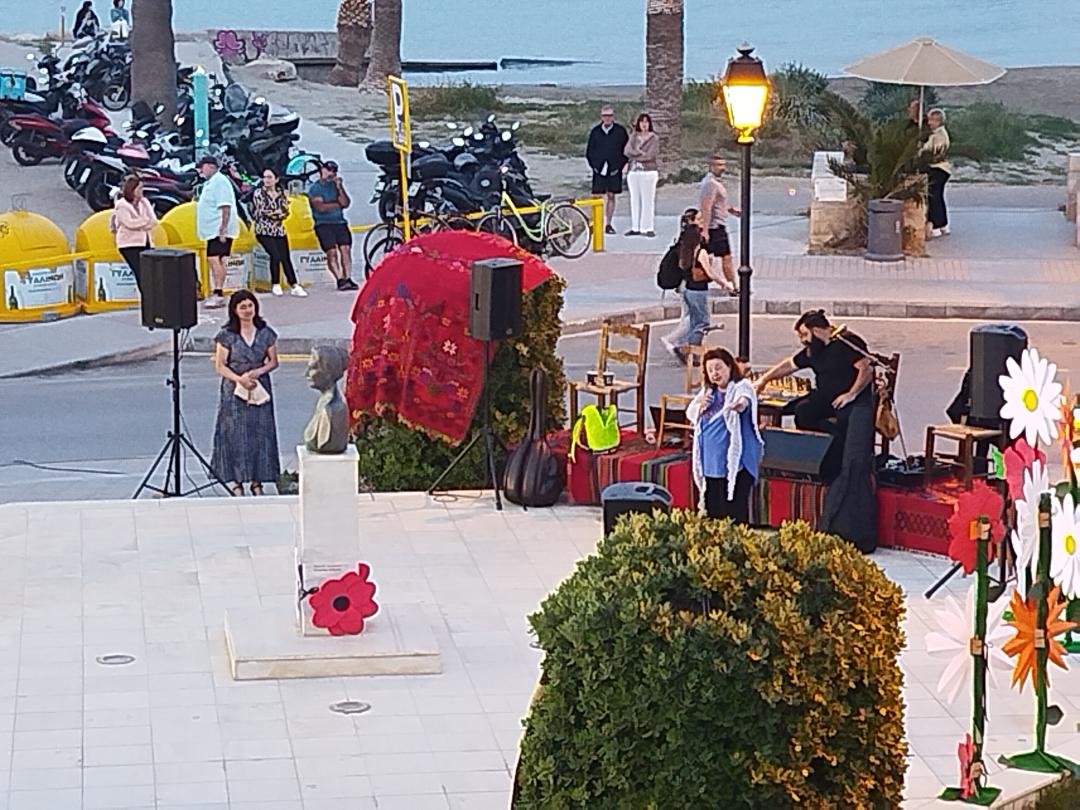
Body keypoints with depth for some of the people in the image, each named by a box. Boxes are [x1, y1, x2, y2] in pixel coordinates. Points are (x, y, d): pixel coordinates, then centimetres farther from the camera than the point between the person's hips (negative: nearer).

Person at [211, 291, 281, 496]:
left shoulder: (266, 333, 2)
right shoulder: (227, 336, -4)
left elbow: (273, 362, 7)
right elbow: (220, 365, -4)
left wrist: (258, 372, -12)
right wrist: (239, 379, -17)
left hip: (260, 389, 2)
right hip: (234, 391, -2)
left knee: (260, 432, 2)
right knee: (235, 433, -2)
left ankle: (257, 479, 11)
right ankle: (236, 480, 5)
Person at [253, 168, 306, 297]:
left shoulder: (281, 193, 10)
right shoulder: (258, 193, 0)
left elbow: (285, 212, 3)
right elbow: (260, 212, -7)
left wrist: (270, 213, -10)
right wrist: (277, 213, -4)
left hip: (279, 230, 4)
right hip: (264, 231, -4)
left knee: (286, 258, -3)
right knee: (275, 255, -20)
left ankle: (294, 286, 2)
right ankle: (276, 285, -4)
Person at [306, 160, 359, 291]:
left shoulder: (335, 185, 16)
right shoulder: (314, 188, 4)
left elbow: (346, 203, 4)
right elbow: (321, 207, -9)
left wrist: (339, 188, -7)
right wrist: (338, 203, 0)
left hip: (339, 222, 3)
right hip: (323, 223, -3)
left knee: (345, 249, -13)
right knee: (332, 252, -16)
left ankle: (347, 278, -14)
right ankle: (340, 280, -19)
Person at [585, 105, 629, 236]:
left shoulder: (620, 131, 2)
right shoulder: (595, 131, 5)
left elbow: (626, 151, 5)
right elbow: (589, 151, 12)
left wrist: (620, 166, -4)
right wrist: (593, 165, 0)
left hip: (614, 170, 0)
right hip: (599, 170, 0)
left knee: (611, 196, 4)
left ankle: (608, 224, 10)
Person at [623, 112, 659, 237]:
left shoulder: (654, 138, 0)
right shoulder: (633, 136, 12)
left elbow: (650, 155, -10)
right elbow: (627, 151, 0)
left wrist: (634, 156, -4)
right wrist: (640, 153, -11)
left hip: (648, 171, -4)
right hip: (633, 171, 4)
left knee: (648, 200, -6)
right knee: (635, 200, 4)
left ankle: (648, 228, -5)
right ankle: (635, 228, 8)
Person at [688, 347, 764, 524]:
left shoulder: (741, 387, -8)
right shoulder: (708, 391, 14)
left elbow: (745, 399, -31)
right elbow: (690, 414, 18)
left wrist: (741, 404, -55)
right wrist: (701, 406, -4)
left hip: (735, 462, -7)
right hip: (711, 462, 7)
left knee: (734, 513, -12)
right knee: (713, 510, 12)